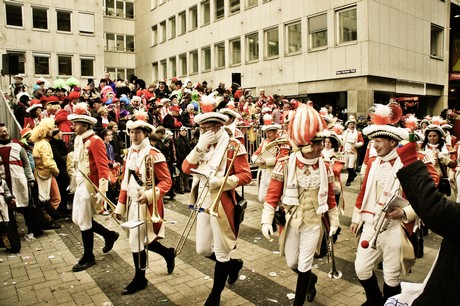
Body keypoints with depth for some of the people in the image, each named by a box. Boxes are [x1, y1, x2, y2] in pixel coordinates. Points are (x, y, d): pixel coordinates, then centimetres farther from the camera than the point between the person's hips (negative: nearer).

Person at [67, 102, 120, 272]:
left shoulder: (95, 141, -17)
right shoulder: (78, 140, 10)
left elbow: (103, 168, -21)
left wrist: (102, 192, -24)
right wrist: (75, 182, 19)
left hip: (90, 186, -9)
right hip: (80, 184, 9)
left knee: (84, 222, 1)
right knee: (77, 219, 15)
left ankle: (88, 257, 20)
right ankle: (109, 235, 30)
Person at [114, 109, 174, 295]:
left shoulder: (154, 154, -15)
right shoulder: (130, 153, 7)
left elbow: (166, 182, -15)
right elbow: (125, 181, 12)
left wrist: (148, 195, -28)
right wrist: (120, 205, 11)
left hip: (146, 204, -7)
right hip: (131, 203, 7)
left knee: (136, 241, 0)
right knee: (142, 239, 15)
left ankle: (140, 279, 22)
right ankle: (168, 253, 40)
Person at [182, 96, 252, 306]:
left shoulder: (233, 146, -10)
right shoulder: (203, 146, 11)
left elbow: (246, 176, -14)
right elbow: (186, 168, 0)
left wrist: (221, 182, -26)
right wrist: (199, 147, -12)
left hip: (222, 204, -7)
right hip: (203, 202, 7)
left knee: (221, 252, 7)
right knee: (202, 250, 15)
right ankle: (234, 264, 39)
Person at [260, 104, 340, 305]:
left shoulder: (325, 168, -6)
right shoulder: (285, 165, -14)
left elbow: (330, 197, 5)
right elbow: (273, 194, -9)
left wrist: (334, 222, 10)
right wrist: (267, 220, -13)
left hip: (313, 224, 0)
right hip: (290, 223, 0)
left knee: (304, 266, 4)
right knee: (292, 264, 16)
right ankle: (311, 279, 50)